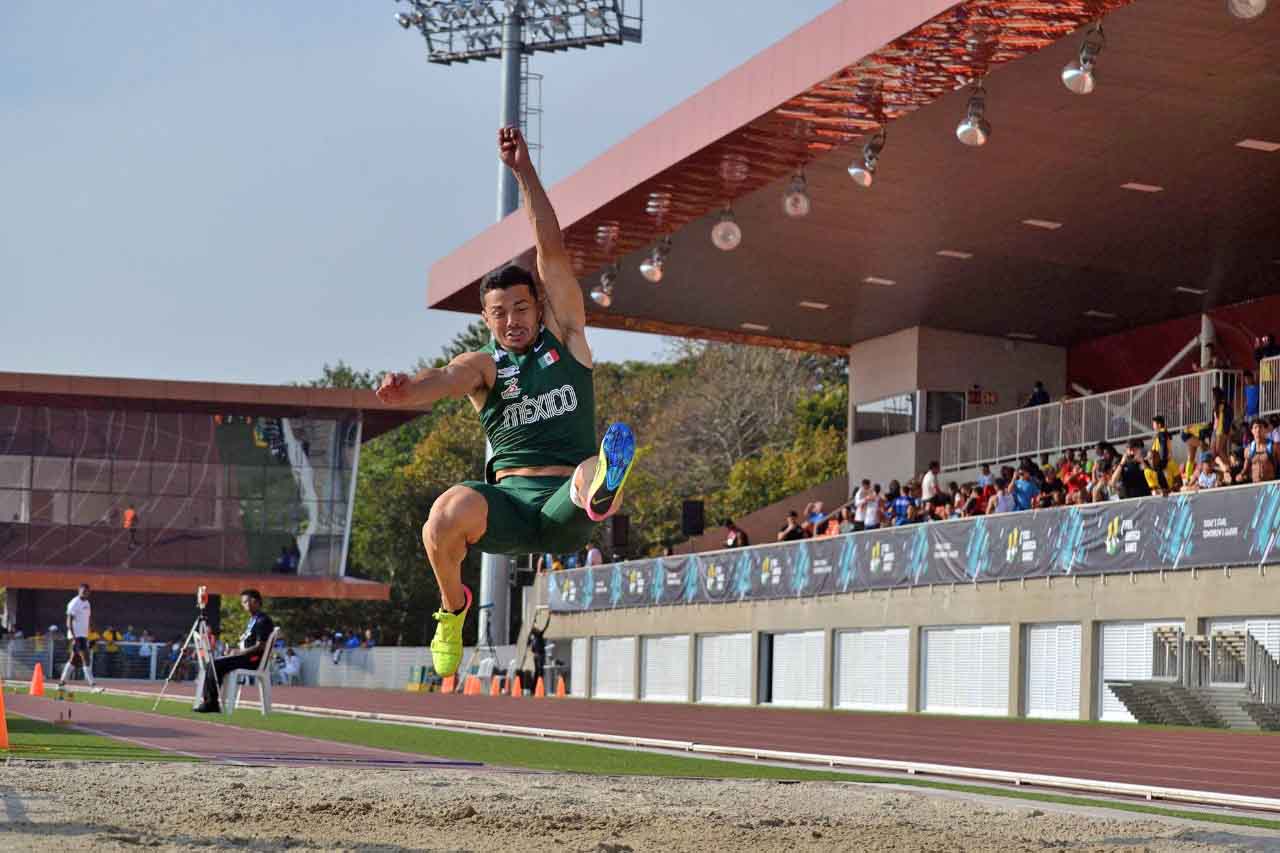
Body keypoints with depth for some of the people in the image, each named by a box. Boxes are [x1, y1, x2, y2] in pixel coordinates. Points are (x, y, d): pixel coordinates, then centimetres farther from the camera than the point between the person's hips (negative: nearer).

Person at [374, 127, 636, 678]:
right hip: (507, 498, 0)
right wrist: (405, 388, -38)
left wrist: (523, 171, 2)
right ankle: (453, 606, -4)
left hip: (563, 508, 0)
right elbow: (446, 380, -14)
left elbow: (552, 250, 7)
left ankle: (597, 490, -75)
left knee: (594, 479, -36)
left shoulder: (566, 337, 13)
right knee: (447, 515, -32)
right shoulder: (484, 365, 11)